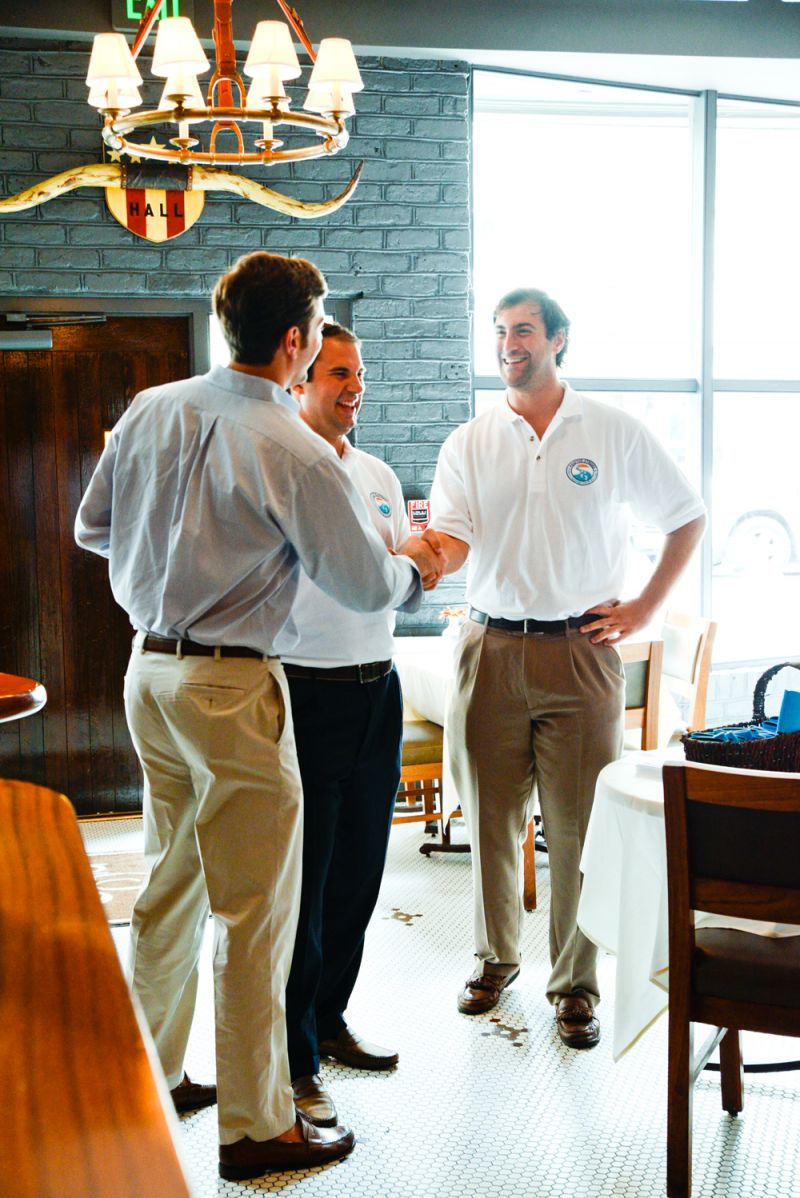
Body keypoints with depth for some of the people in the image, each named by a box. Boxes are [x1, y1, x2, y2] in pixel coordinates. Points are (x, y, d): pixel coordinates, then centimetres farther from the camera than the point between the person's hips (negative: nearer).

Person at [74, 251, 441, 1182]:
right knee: (255, 909, 3)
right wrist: (417, 572, 13)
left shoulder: (151, 409, 3)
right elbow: (367, 586, -8)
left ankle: (147, 1078, 36)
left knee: (170, 884, 21)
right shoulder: (295, 454, -17)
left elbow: (93, 528, 13)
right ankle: (255, 1126, 14)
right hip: (230, 686, -8)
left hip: (149, 669, 8)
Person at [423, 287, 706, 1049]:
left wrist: (645, 607, 2)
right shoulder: (468, 444, 7)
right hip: (490, 649, 2)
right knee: (491, 818, 10)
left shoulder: (615, 434, 3)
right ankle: (496, 955, 29)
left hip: (579, 651, -2)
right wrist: (418, 545, -27)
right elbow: (452, 545, -4)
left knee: (579, 827, 0)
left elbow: (688, 519, 10)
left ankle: (575, 983, 14)